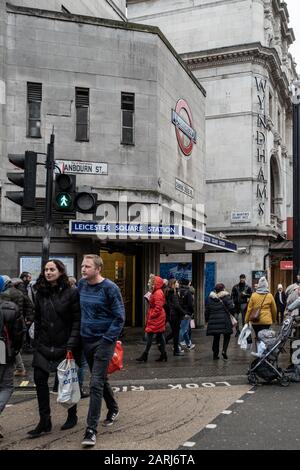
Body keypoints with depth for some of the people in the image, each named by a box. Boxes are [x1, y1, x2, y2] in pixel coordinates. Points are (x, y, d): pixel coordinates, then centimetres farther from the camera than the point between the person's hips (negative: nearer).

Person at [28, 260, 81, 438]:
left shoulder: (71, 293, -9)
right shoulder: (41, 293, 7)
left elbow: (77, 321, -11)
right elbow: (38, 319, 13)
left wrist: (71, 344, -17)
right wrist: (37, 341, 8)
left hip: (65, 345, -4)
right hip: (45, 346, 5)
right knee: (40, 379, -1)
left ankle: (72, 416, 28)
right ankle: (45, 422, 10)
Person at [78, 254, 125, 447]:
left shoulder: (110, 288, -14)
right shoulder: (81, 284, 2)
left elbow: (119, 317, -12)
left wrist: (107, 339, -16)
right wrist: (79, 333, 9)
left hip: (104, 340, -6)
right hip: (86, 339, 6)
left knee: (96, 383, -7)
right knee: (101, 379, 20)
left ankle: (91, 429, -1)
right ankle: (113, 408, 41)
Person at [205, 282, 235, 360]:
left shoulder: (210, 297, 7)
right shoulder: (226, 296, -5)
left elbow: (207, 310, 10)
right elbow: (231, 307, -12)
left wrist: (207, 319, 18)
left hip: (213, 321, 4)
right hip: (224, 321, -4)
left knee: (216, 337, 13)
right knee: (227, 336, 12)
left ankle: (215, 354, 12)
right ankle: (224, 350, -7)